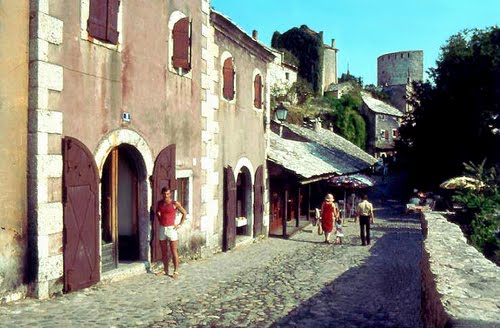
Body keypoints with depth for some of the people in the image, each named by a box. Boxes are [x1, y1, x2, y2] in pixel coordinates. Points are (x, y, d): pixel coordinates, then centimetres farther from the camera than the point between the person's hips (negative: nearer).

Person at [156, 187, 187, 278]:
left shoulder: (175, 204, -7)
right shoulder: (159, 203, 7)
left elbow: (184, 213, 1)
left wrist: (180, 224, -3)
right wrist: (160, 220, 14)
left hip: (171, 229, -5)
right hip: (162, 229, 5)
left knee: (173, 252, -2)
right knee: (164, 252, 11)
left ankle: (176, 271, 5)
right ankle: (165, 270, 21)